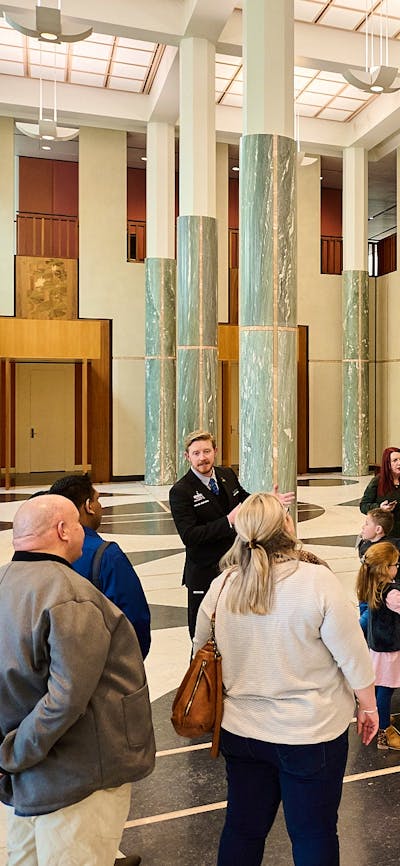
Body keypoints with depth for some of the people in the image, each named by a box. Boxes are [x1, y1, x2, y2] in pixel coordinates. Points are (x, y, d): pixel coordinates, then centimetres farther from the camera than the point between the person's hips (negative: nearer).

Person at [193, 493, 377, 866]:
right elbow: (353, 655, -14)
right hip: (310, 733, -3)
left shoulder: (221, 585, -8)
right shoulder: (316, 580, -21)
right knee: (314, 834, 17)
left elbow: (202, 649, 5)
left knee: (242, 828, 21)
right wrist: (368, 703, 3)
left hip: (241, 730, 4)